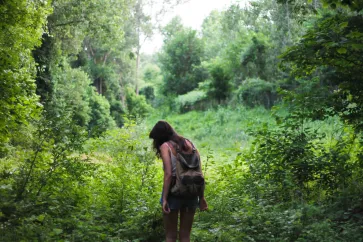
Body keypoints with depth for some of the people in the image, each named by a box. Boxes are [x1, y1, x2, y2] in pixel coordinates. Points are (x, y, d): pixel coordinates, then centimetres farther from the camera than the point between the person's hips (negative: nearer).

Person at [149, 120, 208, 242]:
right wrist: (201, 197, 10)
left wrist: (164, 198, -14)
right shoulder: (189, 144, 11)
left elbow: (168, 174, -15)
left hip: (174, 192, -5)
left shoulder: (165, 146, -4)